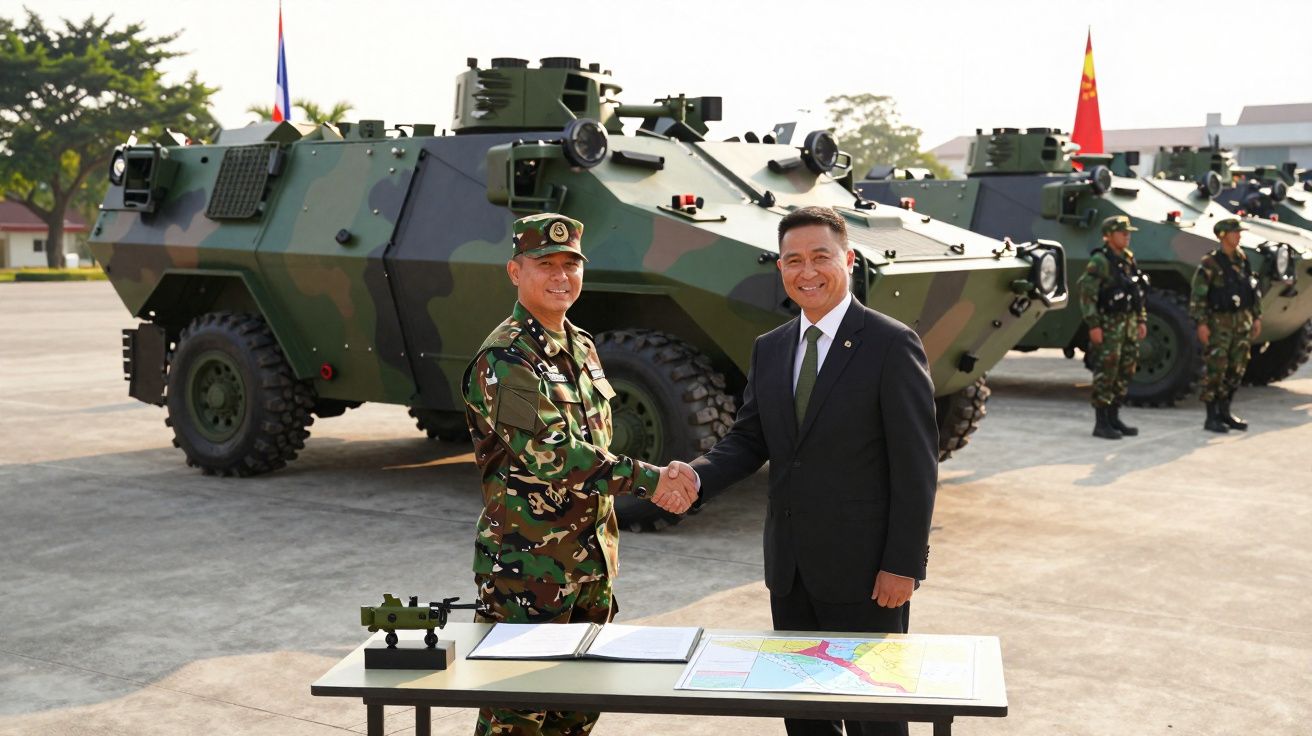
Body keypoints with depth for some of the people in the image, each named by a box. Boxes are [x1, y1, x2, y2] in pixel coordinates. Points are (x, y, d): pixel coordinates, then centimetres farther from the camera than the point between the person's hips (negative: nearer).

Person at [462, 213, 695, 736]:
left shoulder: (582, 347, 12)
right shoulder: (504, 358, -16)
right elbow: (552, 455, -25)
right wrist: (647, 480, -22)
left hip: (590, 562, 8)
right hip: (527, 569, -8)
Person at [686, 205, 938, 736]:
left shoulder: (891, 345, -9)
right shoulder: (769, 349, 9)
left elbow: (916, 466, -12)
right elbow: (749, 439, 9)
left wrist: (903, 565, -16)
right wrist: (696, 476, -12)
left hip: (862, 570, -6)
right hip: (789, 571, 6)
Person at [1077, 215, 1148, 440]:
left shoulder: (1129, 259, 14)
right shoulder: (1100, 261, -12)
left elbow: (1138, 292, 22)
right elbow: (1086, 294, -17)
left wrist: (1142, 320, 17)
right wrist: (1093, 325, -21)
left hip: (1129, 323, 8)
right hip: (1109, 325, -8)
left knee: (1125, 372, 11)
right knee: (1106, 373, -6)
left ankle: (1114, 418, 21)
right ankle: (1101, 423, -2)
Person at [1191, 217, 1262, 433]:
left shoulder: (1243, 260, 9)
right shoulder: (1210, 263, -11)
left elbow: (1254, 290, 17)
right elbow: (1197, 295, -13)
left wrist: (1257, 317, 13)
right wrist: (1201, 323, -17)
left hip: (1242, 322, 7)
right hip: (1219, 322, -6)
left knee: (1236, 369, 9)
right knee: (1215, 370, -4)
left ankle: (1224, 412, 21)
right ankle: (1211, 417, 2)